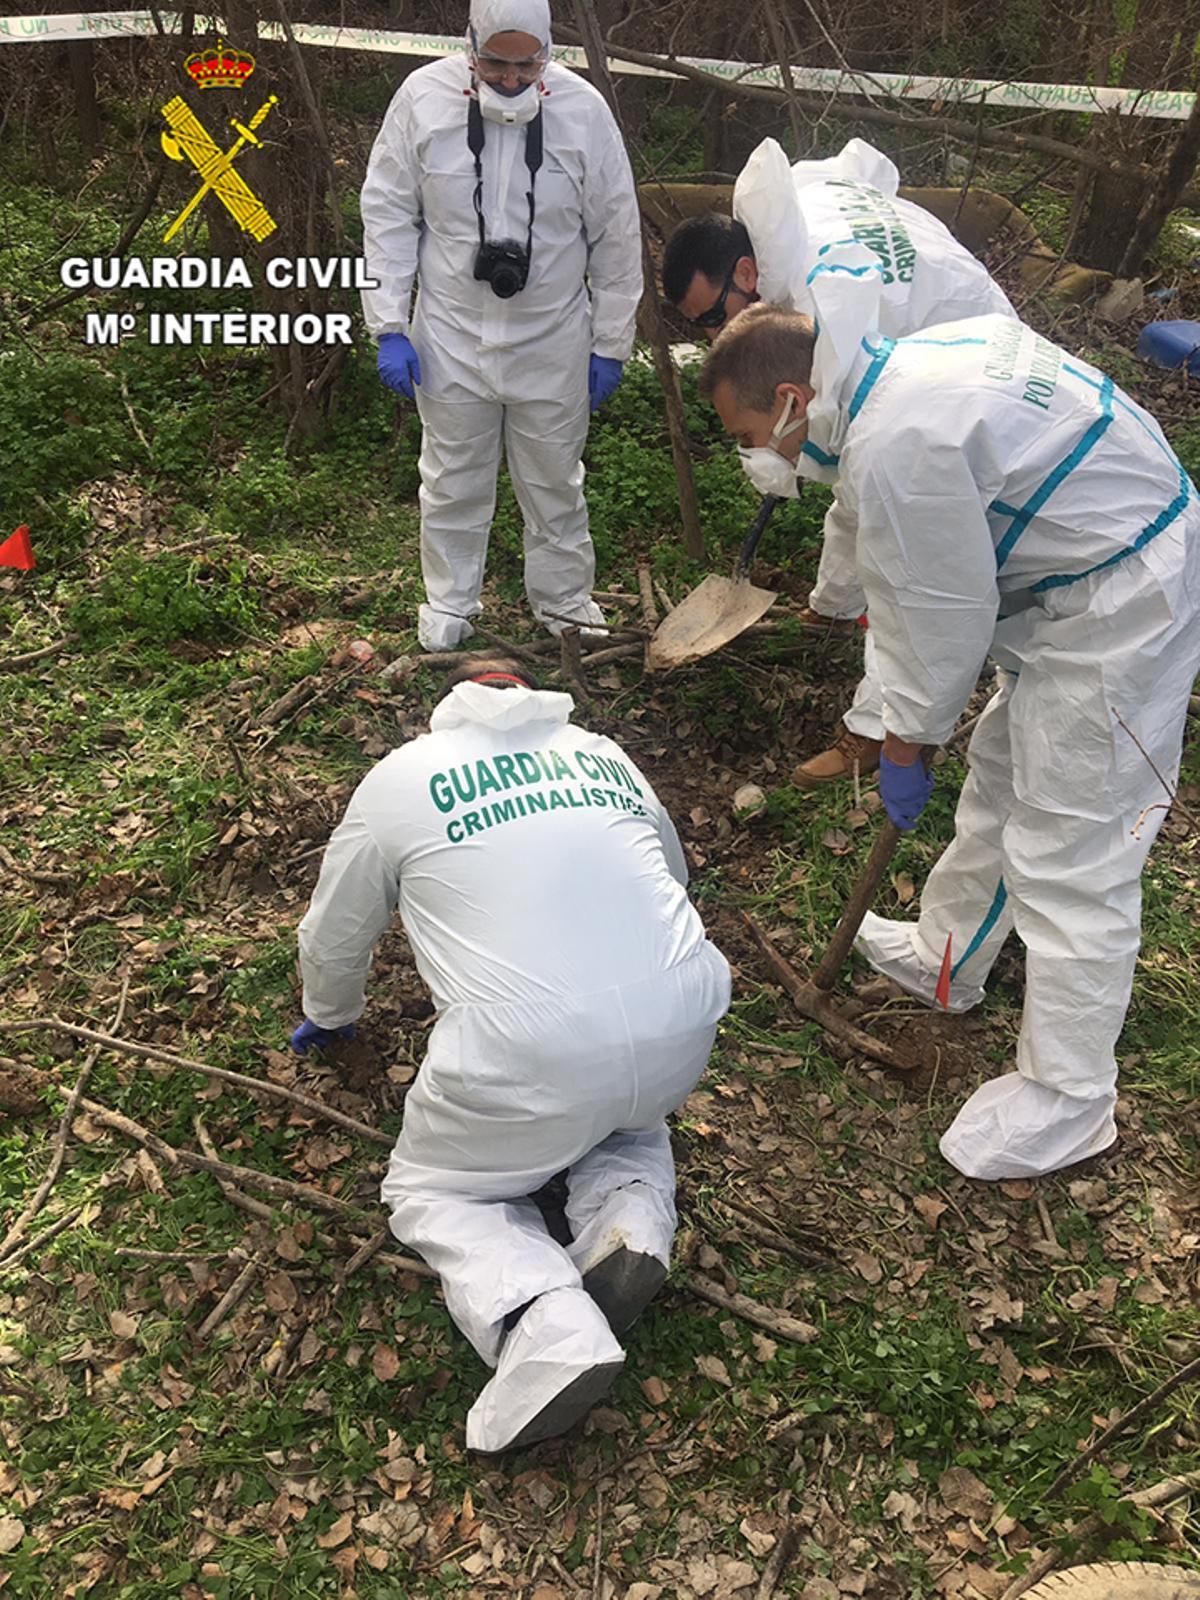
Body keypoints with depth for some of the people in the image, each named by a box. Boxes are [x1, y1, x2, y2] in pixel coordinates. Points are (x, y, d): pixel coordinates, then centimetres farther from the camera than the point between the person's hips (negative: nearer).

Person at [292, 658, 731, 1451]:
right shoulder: (605, 754, 20)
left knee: (431, 1191, 20)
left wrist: (329, 1015, 42)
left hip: (529, 1057, -4)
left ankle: (550, 1332, -6)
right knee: (626, 1111, 36)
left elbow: (334, 939, 20)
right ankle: (632, 1219, 4)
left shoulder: (402, 776, 10)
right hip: (682, 1030, 5)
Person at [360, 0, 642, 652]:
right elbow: (388, 214, -2)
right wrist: (389, 325, -6)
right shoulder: (424, 96, -9)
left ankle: (564, 599, 33)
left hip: (553, 340, 0)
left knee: (554, 481, 13)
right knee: (453, 479, 13)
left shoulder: (583, 108, -7)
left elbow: (616, 237, -1)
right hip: (451, 335, 0)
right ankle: (449, 602, 33)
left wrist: (611, 345, 1)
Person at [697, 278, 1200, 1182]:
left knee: (1070, 853, -3)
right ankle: (947, 957, 45)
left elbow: (943, 620, -19)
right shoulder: (911, 361, 5)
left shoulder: (894, 447, -28)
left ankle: (1068, 1098, 12)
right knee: (1004, 775, 24)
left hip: (1116, 615, -11)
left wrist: (906, 745, -3)